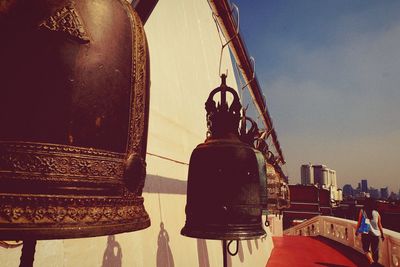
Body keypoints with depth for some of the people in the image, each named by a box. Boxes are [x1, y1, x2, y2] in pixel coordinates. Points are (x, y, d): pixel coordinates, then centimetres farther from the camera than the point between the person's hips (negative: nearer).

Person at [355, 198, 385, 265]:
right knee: (375, 250, 15)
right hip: (375, 234, 2)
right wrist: (382, 235, 16)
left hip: (366, 233, -2)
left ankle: (371, 261, -11)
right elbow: (380, 225, 4)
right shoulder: (377, 213, 0)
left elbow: (359, 223, -5)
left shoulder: (362, 211, -6)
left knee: (366, 249, 11)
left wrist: (357, 231, 9)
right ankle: (375, 262, 25)